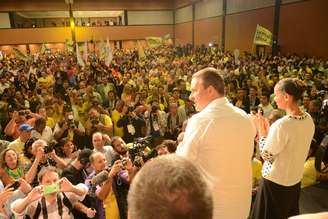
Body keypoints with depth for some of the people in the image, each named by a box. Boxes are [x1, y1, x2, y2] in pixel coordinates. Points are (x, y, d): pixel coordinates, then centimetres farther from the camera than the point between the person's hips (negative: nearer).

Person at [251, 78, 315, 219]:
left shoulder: (281, 124, -30)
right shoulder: (308, 119, -4)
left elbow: (266, 155, -20)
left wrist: (260, 129, -13)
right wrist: (269, 128, 8)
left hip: (276, 181, -7)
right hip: (295, 178, 7)